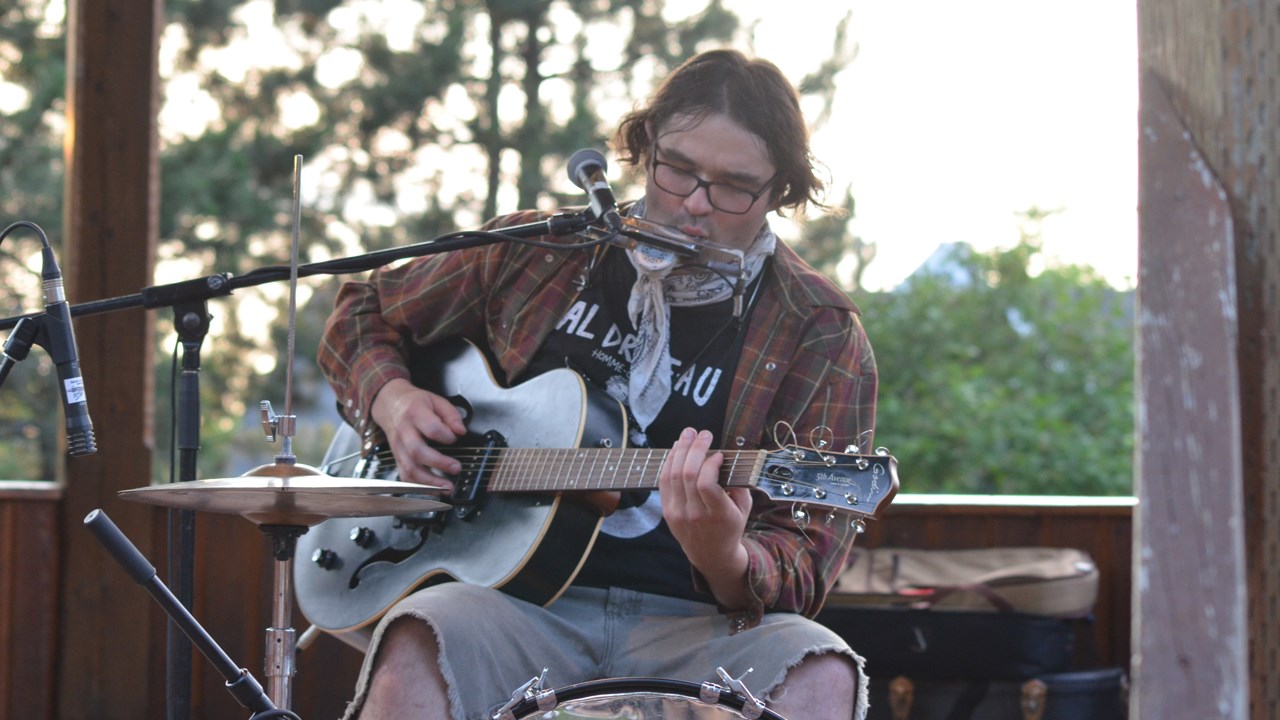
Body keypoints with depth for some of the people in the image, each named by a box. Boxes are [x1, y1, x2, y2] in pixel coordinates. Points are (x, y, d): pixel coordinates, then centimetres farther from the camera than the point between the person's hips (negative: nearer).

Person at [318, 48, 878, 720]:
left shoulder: (821, 334, 0)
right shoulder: (537, 254, 9)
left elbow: (802, 565, -6)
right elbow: (364, 312, 24)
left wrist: (726, 560, -31)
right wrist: (392, 399, 1)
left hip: (688, 620, 0)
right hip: (519, 601, 0)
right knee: (417, 646, -36)